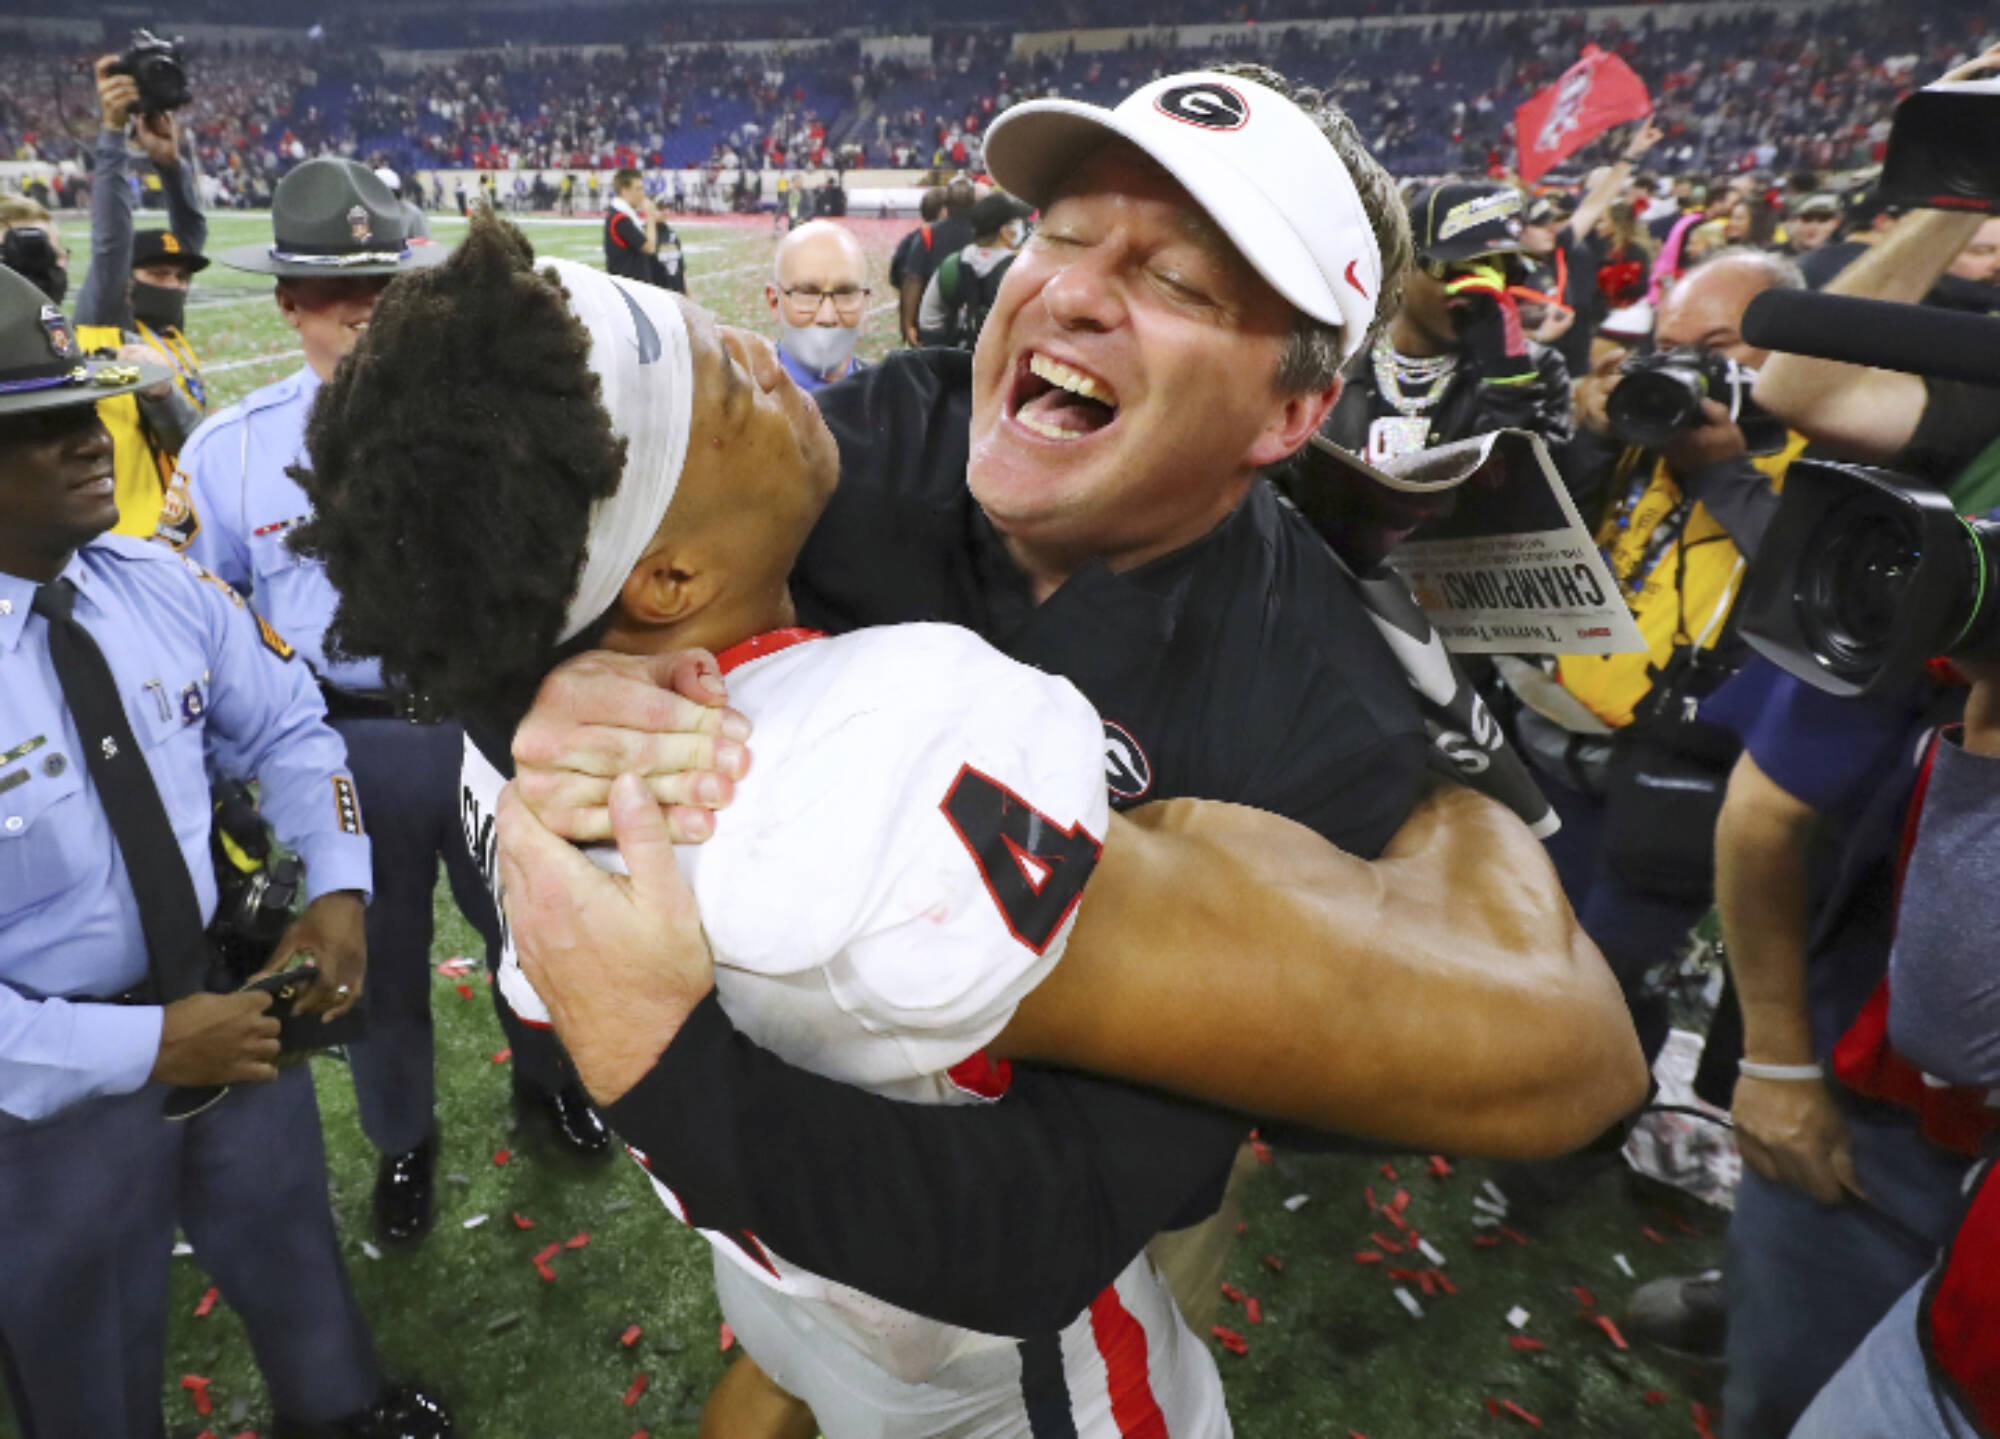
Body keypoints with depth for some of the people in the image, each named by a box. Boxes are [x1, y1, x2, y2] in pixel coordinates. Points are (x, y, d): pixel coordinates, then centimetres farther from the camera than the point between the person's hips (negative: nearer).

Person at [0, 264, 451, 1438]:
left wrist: (338, 890, -12)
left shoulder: (161, 584, -9)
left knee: (293, 1244, 29)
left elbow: (288, 728, 2)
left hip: (228, 993, 5)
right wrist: (146, 1043, -26)